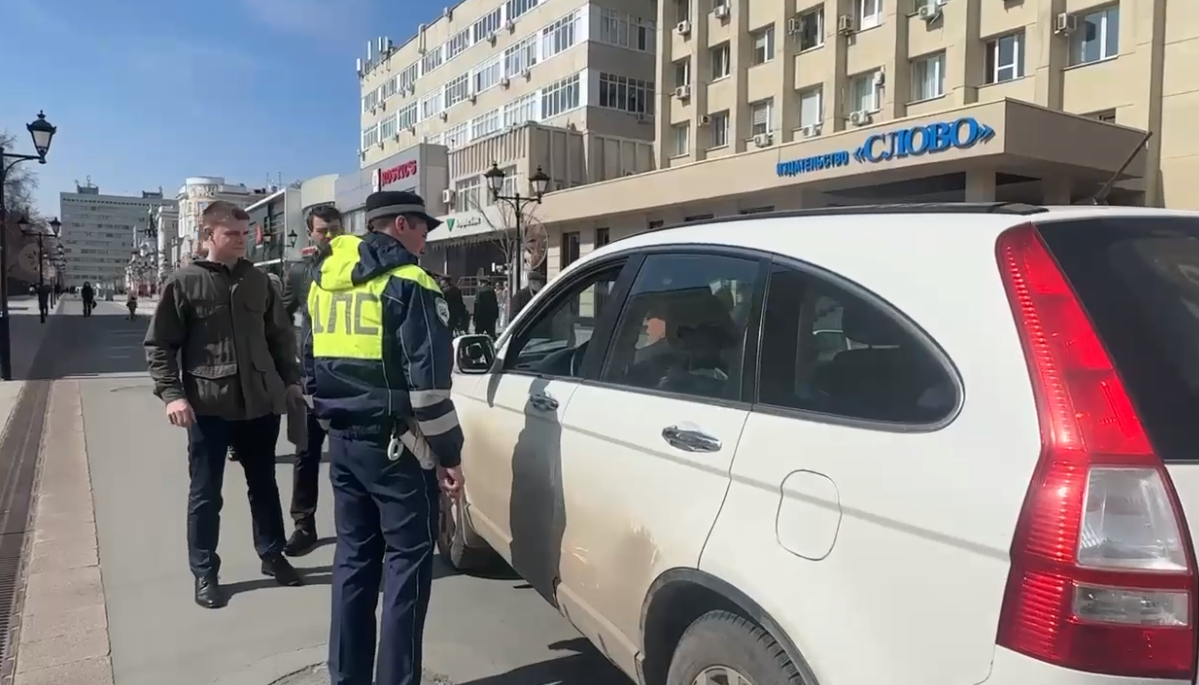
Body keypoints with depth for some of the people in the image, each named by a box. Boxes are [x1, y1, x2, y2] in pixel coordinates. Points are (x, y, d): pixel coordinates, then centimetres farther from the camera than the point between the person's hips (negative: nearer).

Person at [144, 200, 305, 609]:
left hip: (261, 402, 4)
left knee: (263, 485, 15)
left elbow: (279, 336, 15)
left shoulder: (258, 281, 7)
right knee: (206, 493, 7)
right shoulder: (184, 283, -4)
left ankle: (272, 555, 30)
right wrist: (172, 393, -14)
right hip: (208, 406, -3)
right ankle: (204, 573, 20)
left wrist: (290, 379, 10)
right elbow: (159, 345, -4)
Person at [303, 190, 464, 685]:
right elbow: (427, 383, -17)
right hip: (395, 444, -8)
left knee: (354, 557, 16)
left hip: (343, 442, 8)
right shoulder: (408, 285, -12)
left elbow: (311, 367, 18)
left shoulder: (325, 282, 13)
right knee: (407, 559, 2)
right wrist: (449, 454, -10)